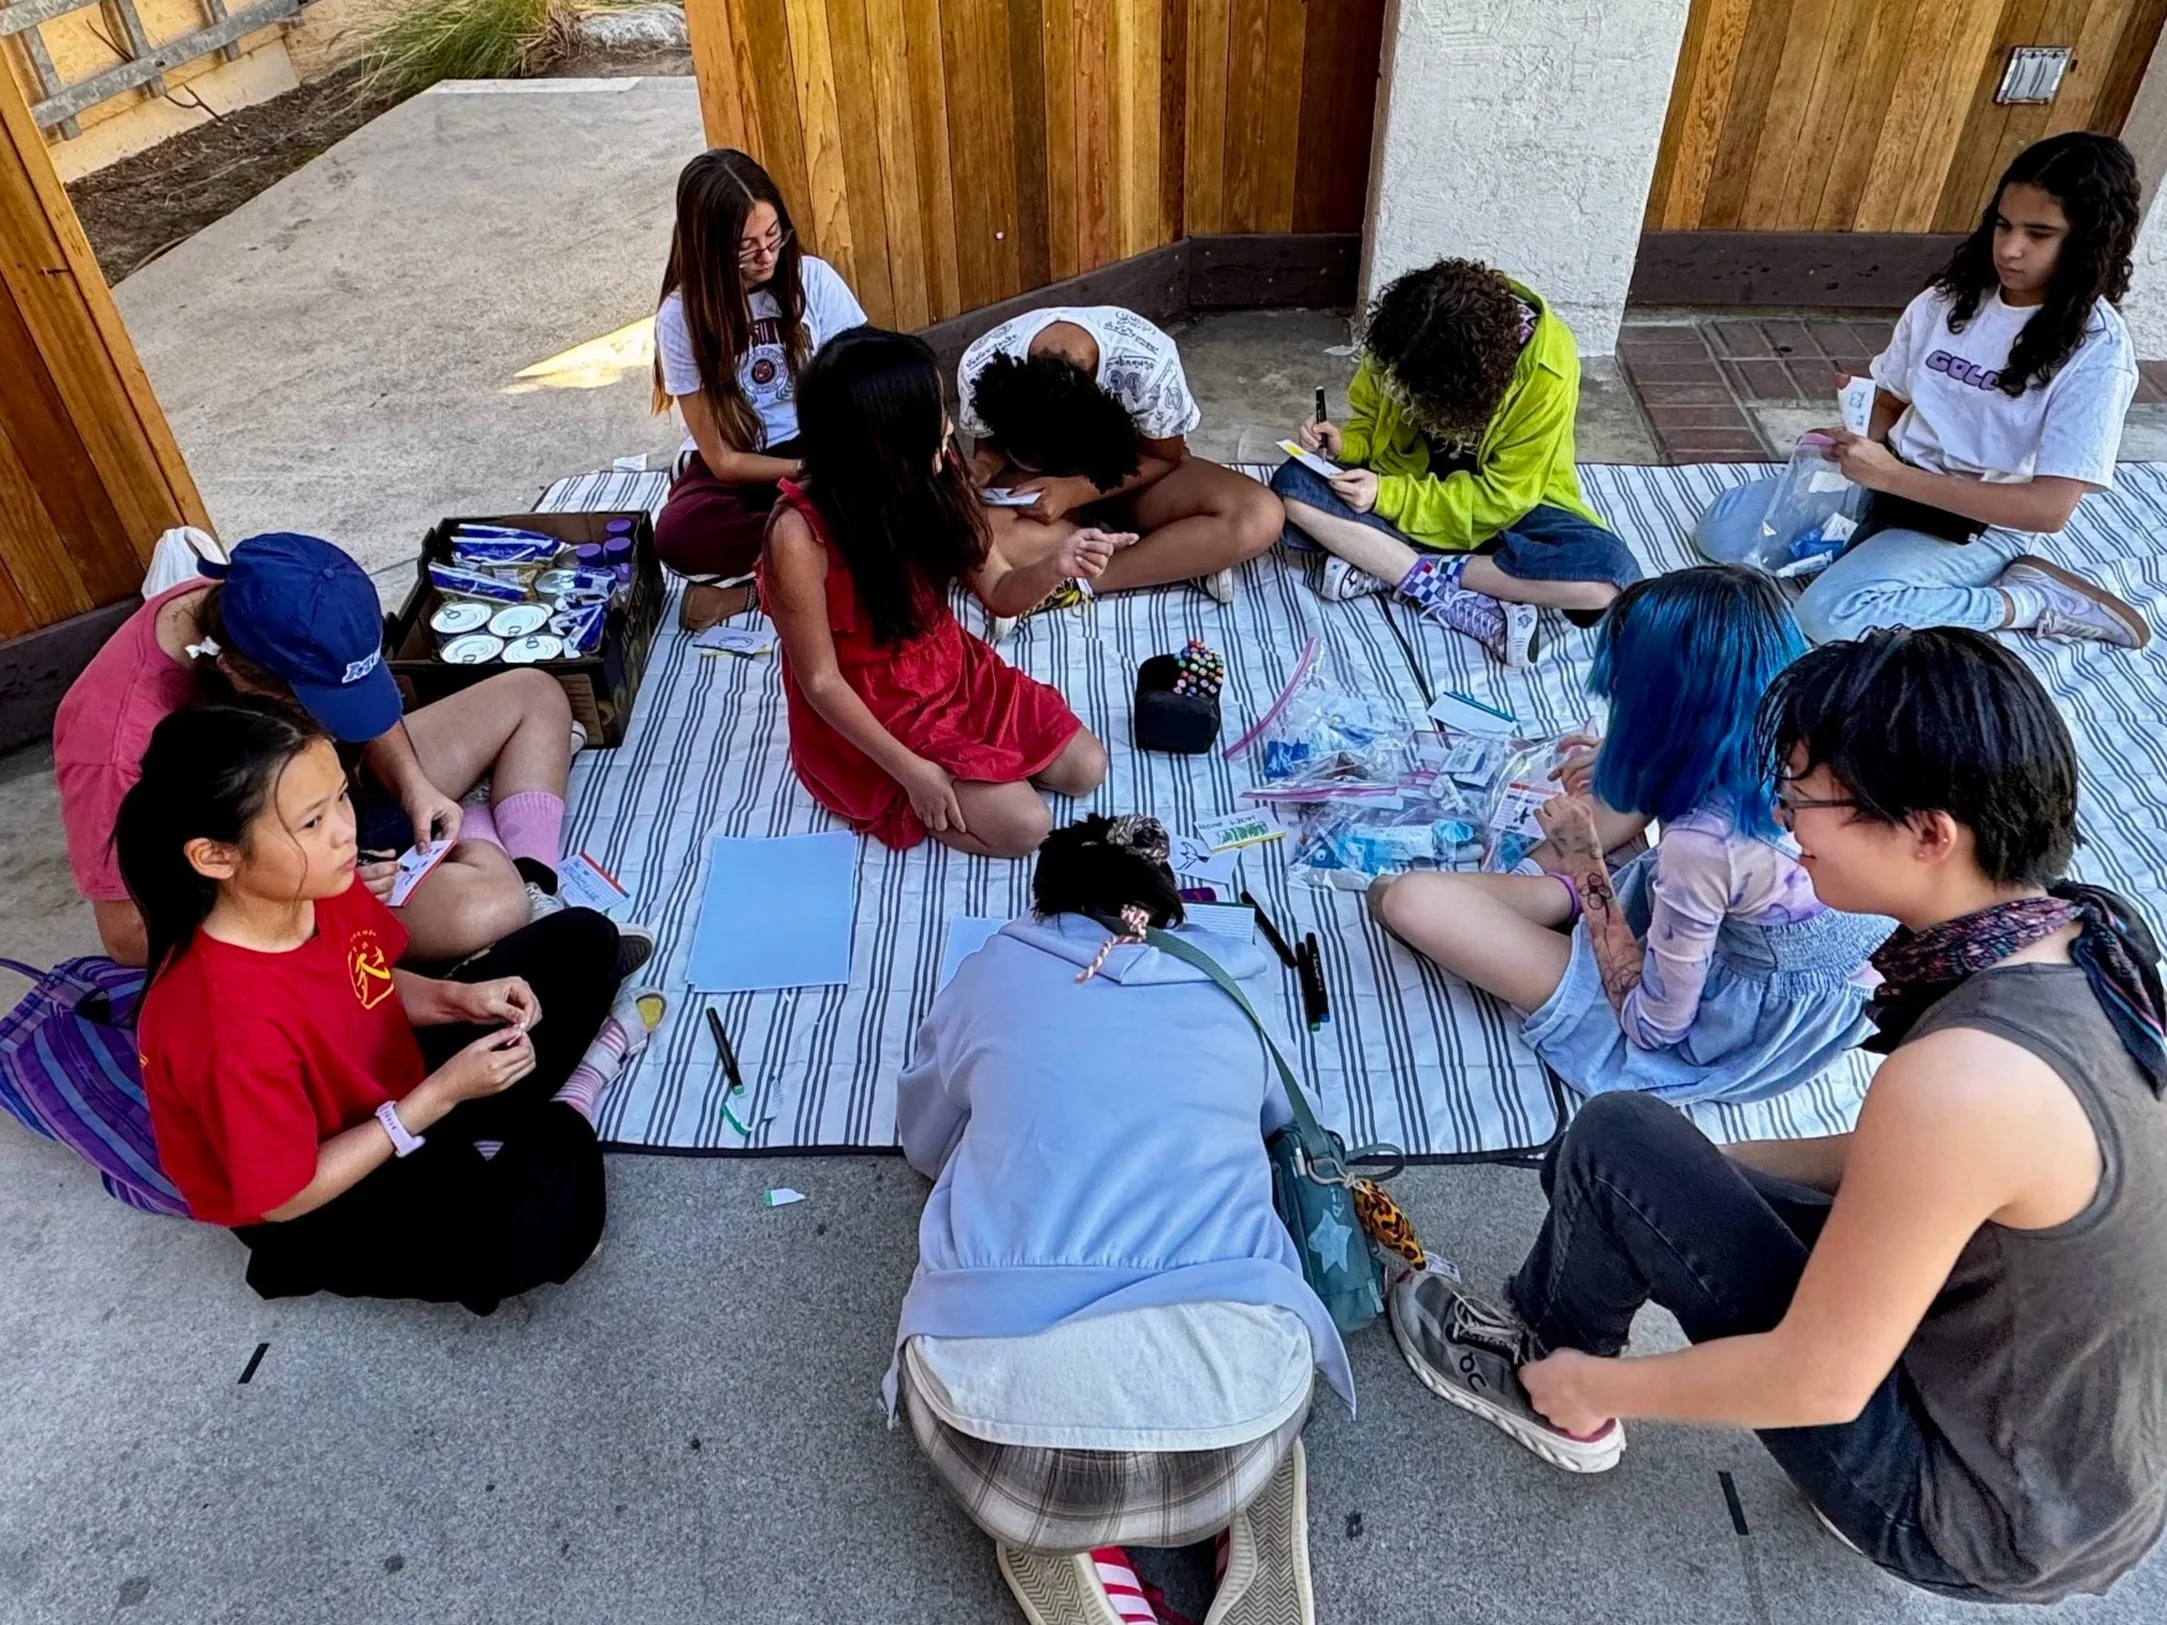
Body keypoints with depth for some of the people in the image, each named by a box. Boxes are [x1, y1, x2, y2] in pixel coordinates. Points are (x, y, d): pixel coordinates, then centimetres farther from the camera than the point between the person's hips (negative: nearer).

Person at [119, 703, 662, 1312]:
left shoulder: (319, 888, -17)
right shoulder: (234, 1026, -39)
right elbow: (285, 1197, -27)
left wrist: (457, 999, -15)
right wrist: (442, 1094, -28)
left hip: (391, 1083, 7)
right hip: (318, 1206, -6)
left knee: (582, 940, 7)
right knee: (537, 1227, -31)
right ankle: (562, 1121, -1)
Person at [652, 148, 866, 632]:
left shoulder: (813, 278, -10)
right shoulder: (681, 318, -14)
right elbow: (722, 460, -12)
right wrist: (811, 471, -26)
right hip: (739, 467, -1)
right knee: (677, 536, -35)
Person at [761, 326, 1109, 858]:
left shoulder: (932, 480, -14)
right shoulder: (800, 535, -31)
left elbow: (998, 589, -5)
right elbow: (821, 681, -22)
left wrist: (1054, 567, -27)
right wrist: (909, 769, -21)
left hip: (950, 671, 6)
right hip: (865, 718, -6)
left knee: (1086, 768, 4)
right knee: (1023, 824, -13)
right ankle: (889, 798, 7)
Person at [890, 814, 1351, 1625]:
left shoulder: (995, 972, 16)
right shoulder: (1231, 984, 19)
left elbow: (923, 1143, 32)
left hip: (1004, 1394, 0)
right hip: (1232, 1393, 1)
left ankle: (1058, 1548, 11)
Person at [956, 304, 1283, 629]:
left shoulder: (1146, 362, -33)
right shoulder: (981, 368, -26)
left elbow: (1165, 457, -16)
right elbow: (990, 446, -5)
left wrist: (1075, 492, -30)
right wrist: (982, 467, -29)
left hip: (1138, 475, -1)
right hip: (1036, 483, 1)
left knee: (1260, 517, -29)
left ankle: (1074, 583, -25)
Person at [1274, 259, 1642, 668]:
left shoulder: (1547, 373, -26)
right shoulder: (1403, 341, -16)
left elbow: (1501, 498, -22)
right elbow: (1370, 417, 2)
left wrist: (1389, 497, -28)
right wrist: (1344, 444, -21)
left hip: (1504, 507, -2)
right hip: (1405, 489, 2)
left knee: (1612, 576, -32)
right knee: (1292, 485, -25)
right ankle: (1447, 594, -27)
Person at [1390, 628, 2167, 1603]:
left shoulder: (1965, 1077, -35)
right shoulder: (2084, 938, -8)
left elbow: (1817, 1381, -24)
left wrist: (1592, 1386, -7)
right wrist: (1697, 1169, 10)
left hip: (1989, 1520, -8)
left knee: (1618, 1144, -9)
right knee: (1655, 1168, 12)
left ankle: (1548, 1388, 17)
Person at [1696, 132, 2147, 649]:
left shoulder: (2097, 350, -17)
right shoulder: (1950, 298, 0)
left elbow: (2050, 508, -22)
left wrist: (1892, 475, -29)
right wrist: (1863, 450, -13)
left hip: (1983, 525, -6)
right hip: (1893, 487, 6)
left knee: (1829, 615, -31)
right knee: (1722, 527, -9)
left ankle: (2028, 600, -11)